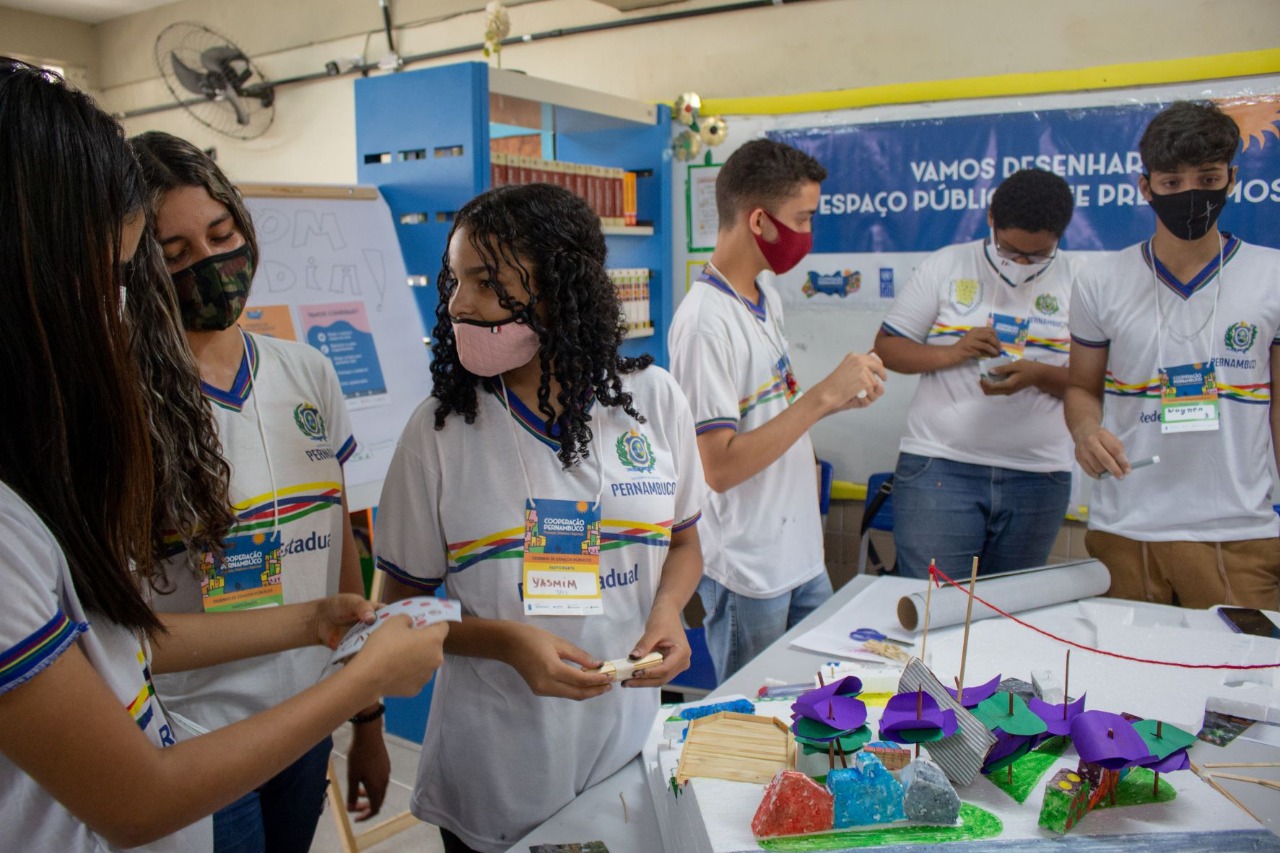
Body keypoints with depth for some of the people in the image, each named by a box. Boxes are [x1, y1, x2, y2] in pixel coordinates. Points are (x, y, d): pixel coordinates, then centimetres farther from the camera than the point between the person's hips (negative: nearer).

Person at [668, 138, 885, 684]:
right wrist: (822, 395, -24)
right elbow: (720, 465, -25)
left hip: (802, 554, 8)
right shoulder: (706, 322, -22)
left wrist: (837, 401, -1)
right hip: (747, 576, -8)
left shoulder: (767, 298, 7)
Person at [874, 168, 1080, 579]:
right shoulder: (945, 267, 3)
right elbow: (886, 347, 3)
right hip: (939, 466, -1)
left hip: (1038, 477, 2)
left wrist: (1038, 374, -16)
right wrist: (951, 352, -14)